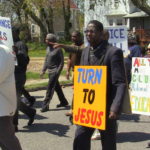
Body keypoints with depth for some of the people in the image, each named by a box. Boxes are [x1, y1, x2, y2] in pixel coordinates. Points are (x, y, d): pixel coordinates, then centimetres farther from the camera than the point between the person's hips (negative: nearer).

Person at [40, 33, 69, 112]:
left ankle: (45, 105, -8)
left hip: (55, 71, -8)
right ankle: (63, 101, 29)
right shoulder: (48, 48, 10)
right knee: (56, 87, 16)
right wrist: (43, 70, 12)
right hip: (50, 71, 8)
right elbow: (46, 60, 17)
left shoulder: (58, 49, -13)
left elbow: (62, 62, -11)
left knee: (50, 88, -9)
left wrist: (58, 71, -17)